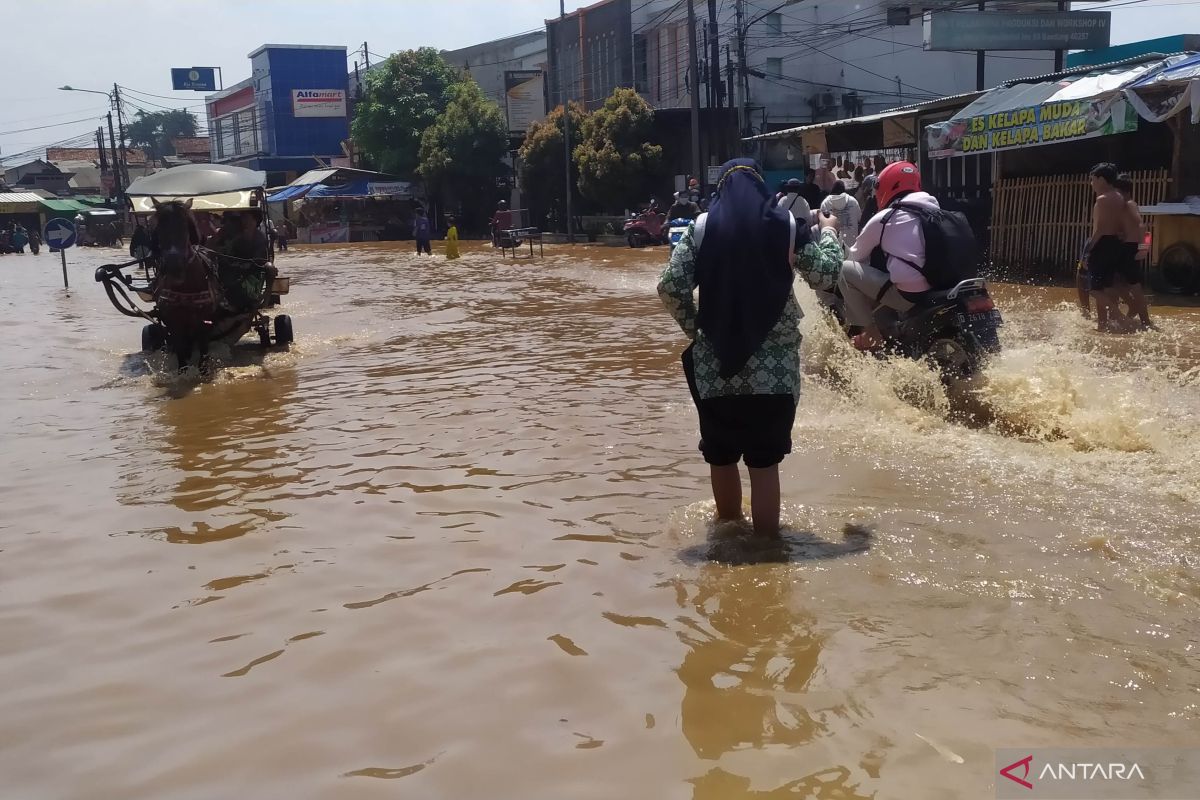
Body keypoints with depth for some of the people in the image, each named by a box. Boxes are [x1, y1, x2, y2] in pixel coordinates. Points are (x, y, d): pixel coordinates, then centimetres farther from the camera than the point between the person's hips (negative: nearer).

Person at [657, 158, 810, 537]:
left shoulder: (703, 226, 1)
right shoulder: (785, 225, -1)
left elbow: (670, 287, -6)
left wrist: (694, 328, 8)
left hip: (716, 361, 1)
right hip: (774, 364, -1)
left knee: (721, 455, 17)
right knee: (765, 459, 3)